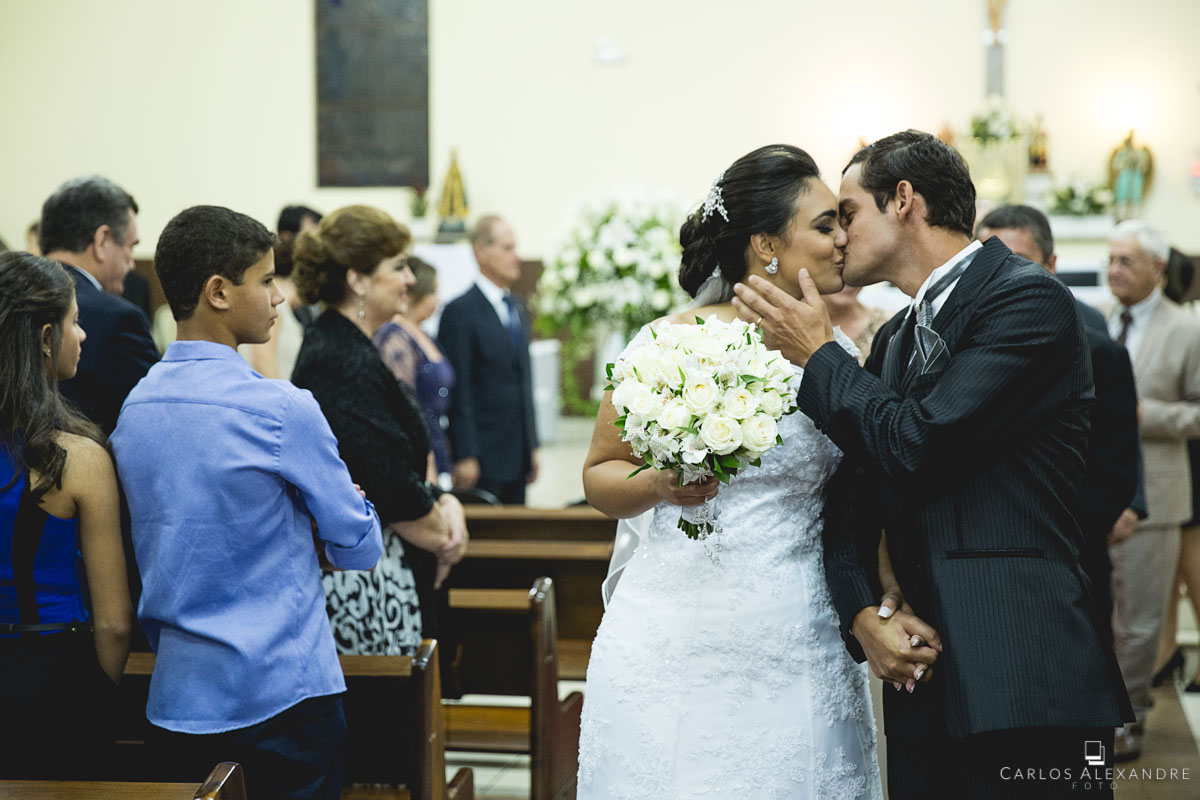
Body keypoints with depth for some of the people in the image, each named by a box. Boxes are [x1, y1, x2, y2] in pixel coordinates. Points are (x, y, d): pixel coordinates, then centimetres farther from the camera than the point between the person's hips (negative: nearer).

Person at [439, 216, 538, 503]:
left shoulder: (518, 308, 15)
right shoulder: (460, 311, -10)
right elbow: (458, 391, -14)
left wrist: (532, 446, 15)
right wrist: (465, 456, -17)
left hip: (518, 456, 7)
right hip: (483, 457, -7)